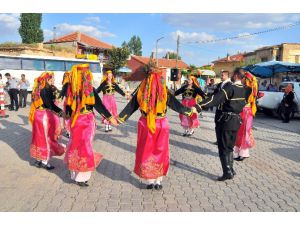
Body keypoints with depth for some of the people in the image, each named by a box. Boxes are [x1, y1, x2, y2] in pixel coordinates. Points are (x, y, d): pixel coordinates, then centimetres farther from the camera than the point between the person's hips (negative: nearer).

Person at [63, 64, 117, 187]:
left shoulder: (71, 88, -2)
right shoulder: (89, 89, -13)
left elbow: (68, 103, 7)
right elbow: (99, 105, -11)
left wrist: (68, 114, 25)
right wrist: (110, 117, -3)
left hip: (75, 120, 4)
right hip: (86, 120, -4)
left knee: (75, 145, 15)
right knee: (84, 146, 4)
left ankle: (74, 174, 28)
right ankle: (81, 177, 9)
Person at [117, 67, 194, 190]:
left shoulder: (141, 91, -6)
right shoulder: (165, 92, -9)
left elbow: (130, 106, 0)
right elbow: (177, 105, 0)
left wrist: (120, 118, 12)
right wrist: (190, 111, 15)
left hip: (145, 124, 1)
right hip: (161, 125, -1)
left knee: (146, 152, 12)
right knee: (160, 152, 12)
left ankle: (150, 181, 19)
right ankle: (158, 181, 20)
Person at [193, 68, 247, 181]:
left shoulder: (230, 87, -16)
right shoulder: (243, 89, 8)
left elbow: (216, 98, -27)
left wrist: (199, 106, -33)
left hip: (227, 119, -8)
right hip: (237, 120, 8)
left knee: (223, 148, 0)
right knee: (229, 147, 18)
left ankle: (227, 172, -1)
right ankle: (230, 170, 23)